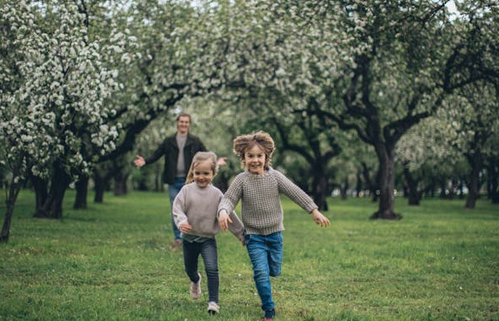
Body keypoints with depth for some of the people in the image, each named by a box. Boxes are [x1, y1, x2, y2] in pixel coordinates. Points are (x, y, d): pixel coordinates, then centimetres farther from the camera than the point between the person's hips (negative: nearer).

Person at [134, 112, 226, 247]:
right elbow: (156, 155, 6)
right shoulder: (169, 141, 7)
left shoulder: (195, 141, 4)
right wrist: (145, 161, -11)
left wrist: (215, 162, -18)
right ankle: (178, 238, 11)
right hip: (174, 182, 1)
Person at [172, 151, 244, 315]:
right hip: (189, 238, 1)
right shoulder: (187, 190, -7)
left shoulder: (216, 194, -5)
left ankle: (213, 301, -8)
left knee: (212, 269, -16)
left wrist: (241, 234, 4)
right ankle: (195, 280, 54)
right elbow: (177, 208, -11)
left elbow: (229, 215, 0)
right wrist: (181, 222, -32)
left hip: (208, 239, -1)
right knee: (190, 269, 19)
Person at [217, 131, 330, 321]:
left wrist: (314, 211, -11)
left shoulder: (275, 177, -6)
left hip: (275, 233, 2)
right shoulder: (241, 180, -10)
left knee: (275, 271, 14)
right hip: (254, 235, -2)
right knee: (262, 273, -10)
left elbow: (295, 193, -7)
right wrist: (223, 212, -36)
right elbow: (228, 199, -12)